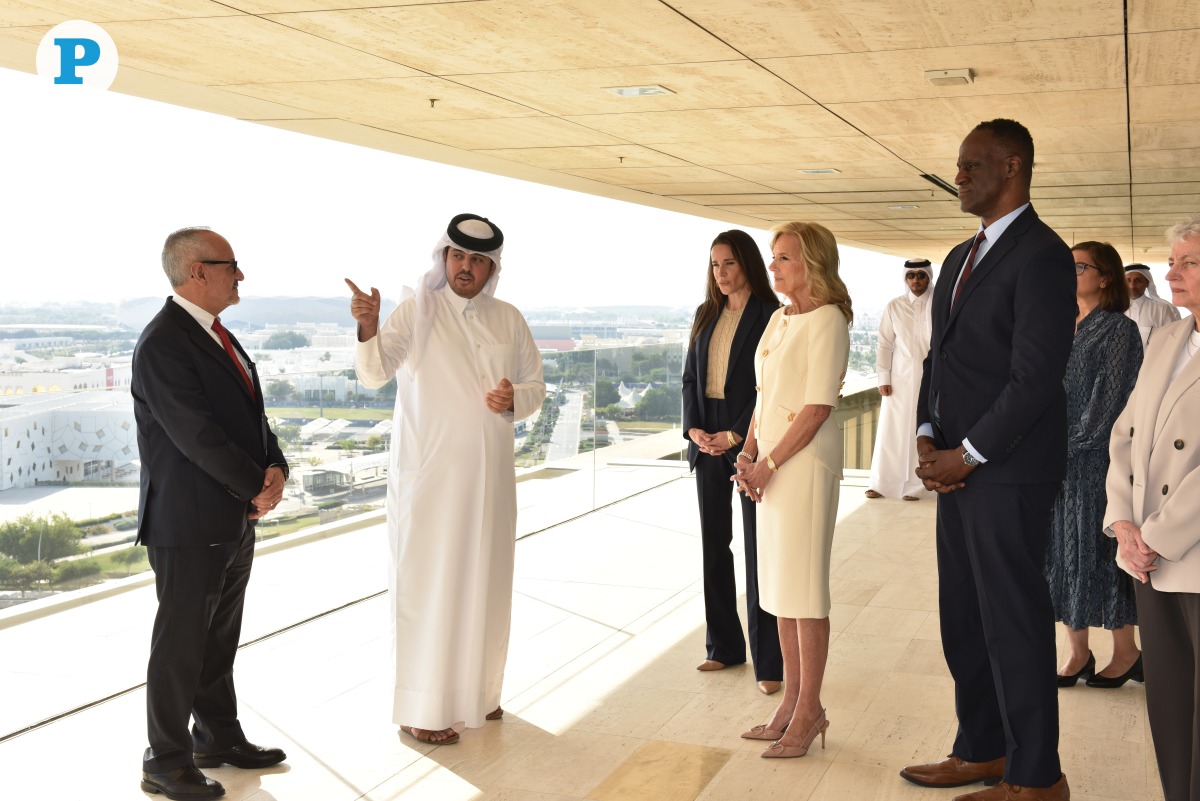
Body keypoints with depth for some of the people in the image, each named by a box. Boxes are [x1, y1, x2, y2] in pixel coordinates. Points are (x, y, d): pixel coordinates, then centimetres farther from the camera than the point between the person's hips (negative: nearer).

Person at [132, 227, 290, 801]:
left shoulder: (216, 335, 12)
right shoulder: (163, 344, -19)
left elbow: (251, 415, 12)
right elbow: (197, 436, -23)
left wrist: (275, 467, -6)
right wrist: (258, 489, -13)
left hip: (235, 519, 9)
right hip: (188, 524, -9)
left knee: (220, 640, 19)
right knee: (181, 645, 3)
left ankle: (219, 737, 33)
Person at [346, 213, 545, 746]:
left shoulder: (509, 320, 8)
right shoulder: (418, 310, -7)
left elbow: (536, 388, 14)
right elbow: (374, 374, -19)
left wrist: (514, 398, -9)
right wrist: (368, 330, -40)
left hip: (489, 476, 5)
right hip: (428, 475, -5)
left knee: (484, 584, 14)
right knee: (428, 587, 0)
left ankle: (477, 692, 31)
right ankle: (421, 710, 11)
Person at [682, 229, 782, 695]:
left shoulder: (770, 315, -6)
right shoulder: (707, 315, 12)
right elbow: (690, 377, 12)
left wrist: (736, 435, -16)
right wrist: (694, 429, -3)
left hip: (748, 440, -6)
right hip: (707, 440, 6)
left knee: (758, 547, -3)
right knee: (714, 544, 10)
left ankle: (768, 661, 2)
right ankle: (724, 646, 21)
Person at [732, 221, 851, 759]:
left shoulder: (827, 320, -11)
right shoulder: (779, 319, 14)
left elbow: (818, 407, -16)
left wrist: (769, 463, -15)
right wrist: (748, 453, 4)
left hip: (806, 461, -8)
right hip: (770, 463, 9)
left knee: (804, 589, -3)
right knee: (778, 587, 12)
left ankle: (808, 713, 6)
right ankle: (792, 701, 22)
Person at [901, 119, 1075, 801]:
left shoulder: (1041, 255, -13)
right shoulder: (961, 258, 17)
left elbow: (1036, 375, -19)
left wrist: (968, 454, -15)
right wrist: (928, 435, 3)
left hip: (1007, 474, -9)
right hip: (958, 466, 9)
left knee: (1014, 622, -1)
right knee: (964, 618, 15)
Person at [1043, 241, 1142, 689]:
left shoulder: (1119, 329, -7)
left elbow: (1108, 402, -12)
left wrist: (1069, 443, -14)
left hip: (1095, 459, -6)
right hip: (1053, 461, 6)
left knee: (1098, 549, 0)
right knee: (1061, 550, 7)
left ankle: (1125, 652, 15)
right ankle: (1077, 652, 17)